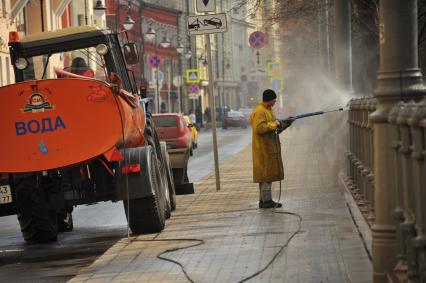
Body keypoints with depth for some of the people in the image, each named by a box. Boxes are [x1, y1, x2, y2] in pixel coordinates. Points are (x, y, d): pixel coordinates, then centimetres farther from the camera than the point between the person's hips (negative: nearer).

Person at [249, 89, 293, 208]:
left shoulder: (268, 110, 17)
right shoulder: (259, 111, -16)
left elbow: (276, 129, 23)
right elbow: (258, 128, -27)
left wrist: (286, 123, 11)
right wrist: (273, 124, -22)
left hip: (270, 148, 10)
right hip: (264, 148, -10)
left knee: (267, 175, 12)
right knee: (267, 173, -7)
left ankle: (263, 200, 17)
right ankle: (267, 201, -4)